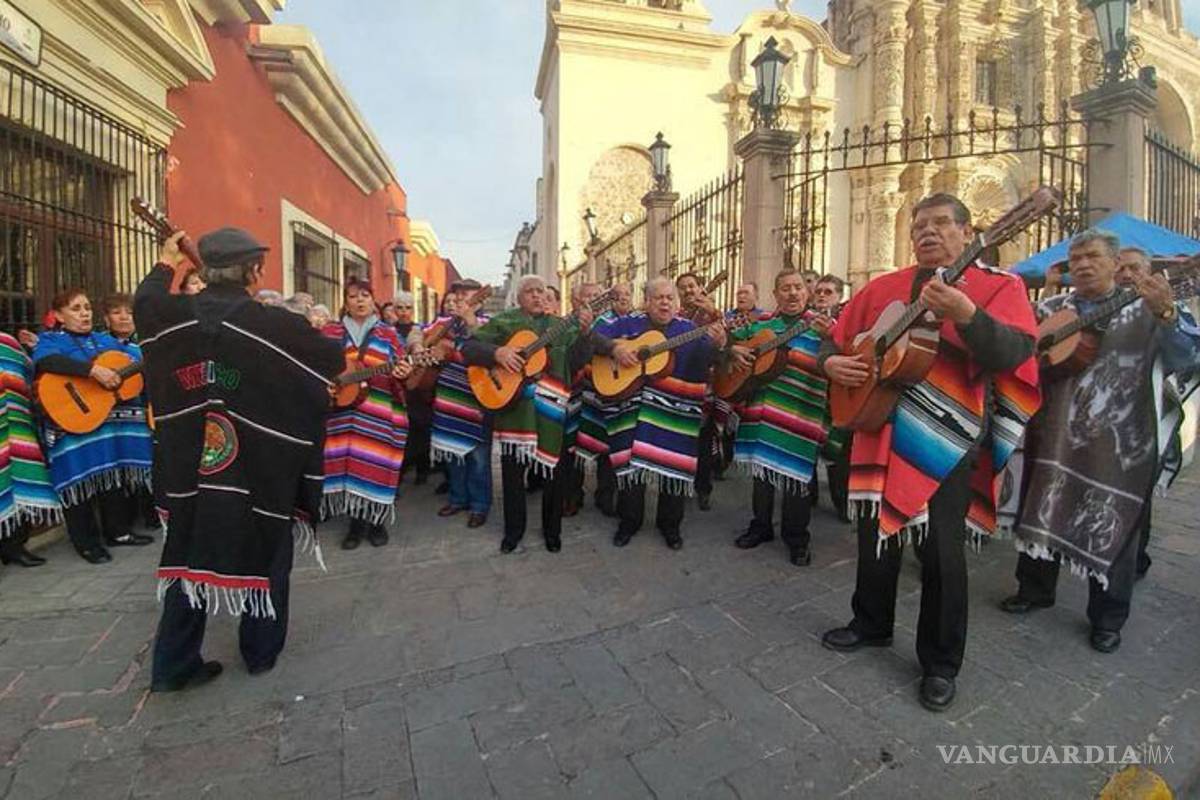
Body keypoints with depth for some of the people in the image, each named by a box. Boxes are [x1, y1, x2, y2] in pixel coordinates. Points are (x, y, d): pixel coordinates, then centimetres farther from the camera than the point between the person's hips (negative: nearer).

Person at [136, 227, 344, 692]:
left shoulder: (177, 316, -1)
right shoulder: (276, 324, -15)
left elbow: (143, 303, 23)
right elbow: (336, 359, -3)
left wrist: (166, 263, 38)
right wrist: (315, 333, 18)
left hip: (190, 466, 4)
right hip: (262, 467, -4)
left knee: (191, 552, 17)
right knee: (265, 551, 13)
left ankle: (174, 663, 25)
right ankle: (261, 651, 28)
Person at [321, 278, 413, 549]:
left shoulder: (388, 334, 7)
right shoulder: (330, 332, 11)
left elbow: (399, 374, 5)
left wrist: (402, 374, -16)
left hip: (379, 413, -1)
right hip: (341, 410, 2)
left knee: (376, 464, -1)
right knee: (347, 460, 1)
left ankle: (376, 519, 17)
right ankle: (357, 521, 16)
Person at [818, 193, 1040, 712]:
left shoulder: (998, 286, -1)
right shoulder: (883, 288, 11)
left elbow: (1013, 353, -18)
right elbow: (836, 339, 15)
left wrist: (964, 313, -34)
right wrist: (831, 363, -6)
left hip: (945, 442, -4)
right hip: (878, 435, 5)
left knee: (940, 551, 2)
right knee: (876, 535, 16)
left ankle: (941, 663, 24)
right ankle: (872, 624, 38)